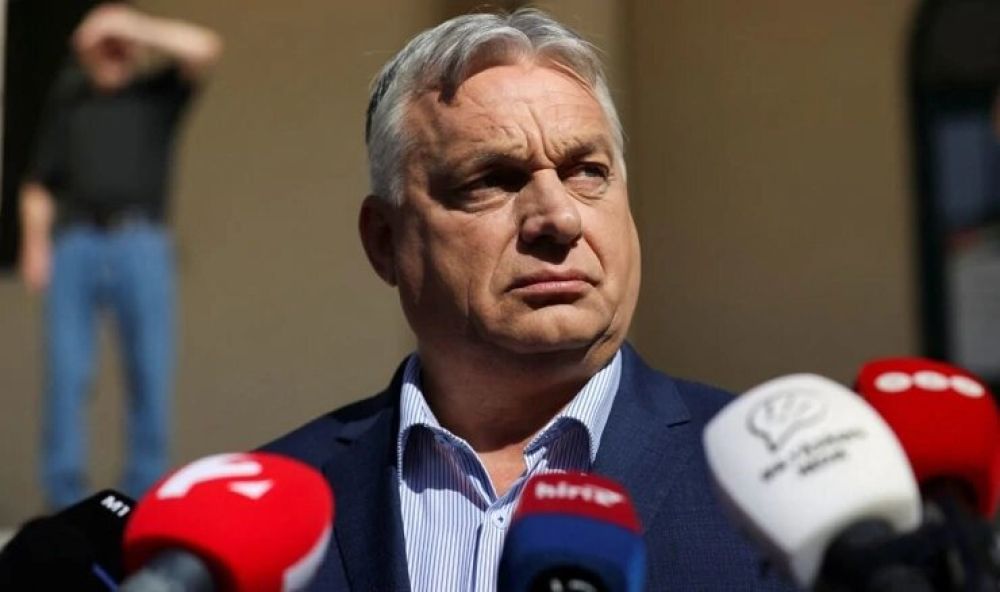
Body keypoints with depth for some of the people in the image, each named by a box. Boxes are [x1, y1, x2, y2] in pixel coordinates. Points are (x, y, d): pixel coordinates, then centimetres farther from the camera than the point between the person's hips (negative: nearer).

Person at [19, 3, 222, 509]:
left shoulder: (158, 94, 14)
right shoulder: (66, 102, 19)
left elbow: (204, 49, -3)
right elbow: (40, 184, 15)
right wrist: (35, 244, 1)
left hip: (140, 244, -1)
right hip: (74, 244, 1)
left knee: (151, 372, -5)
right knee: (66, 370, -5)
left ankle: (143, 493, 1)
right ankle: (64, 492, -2)